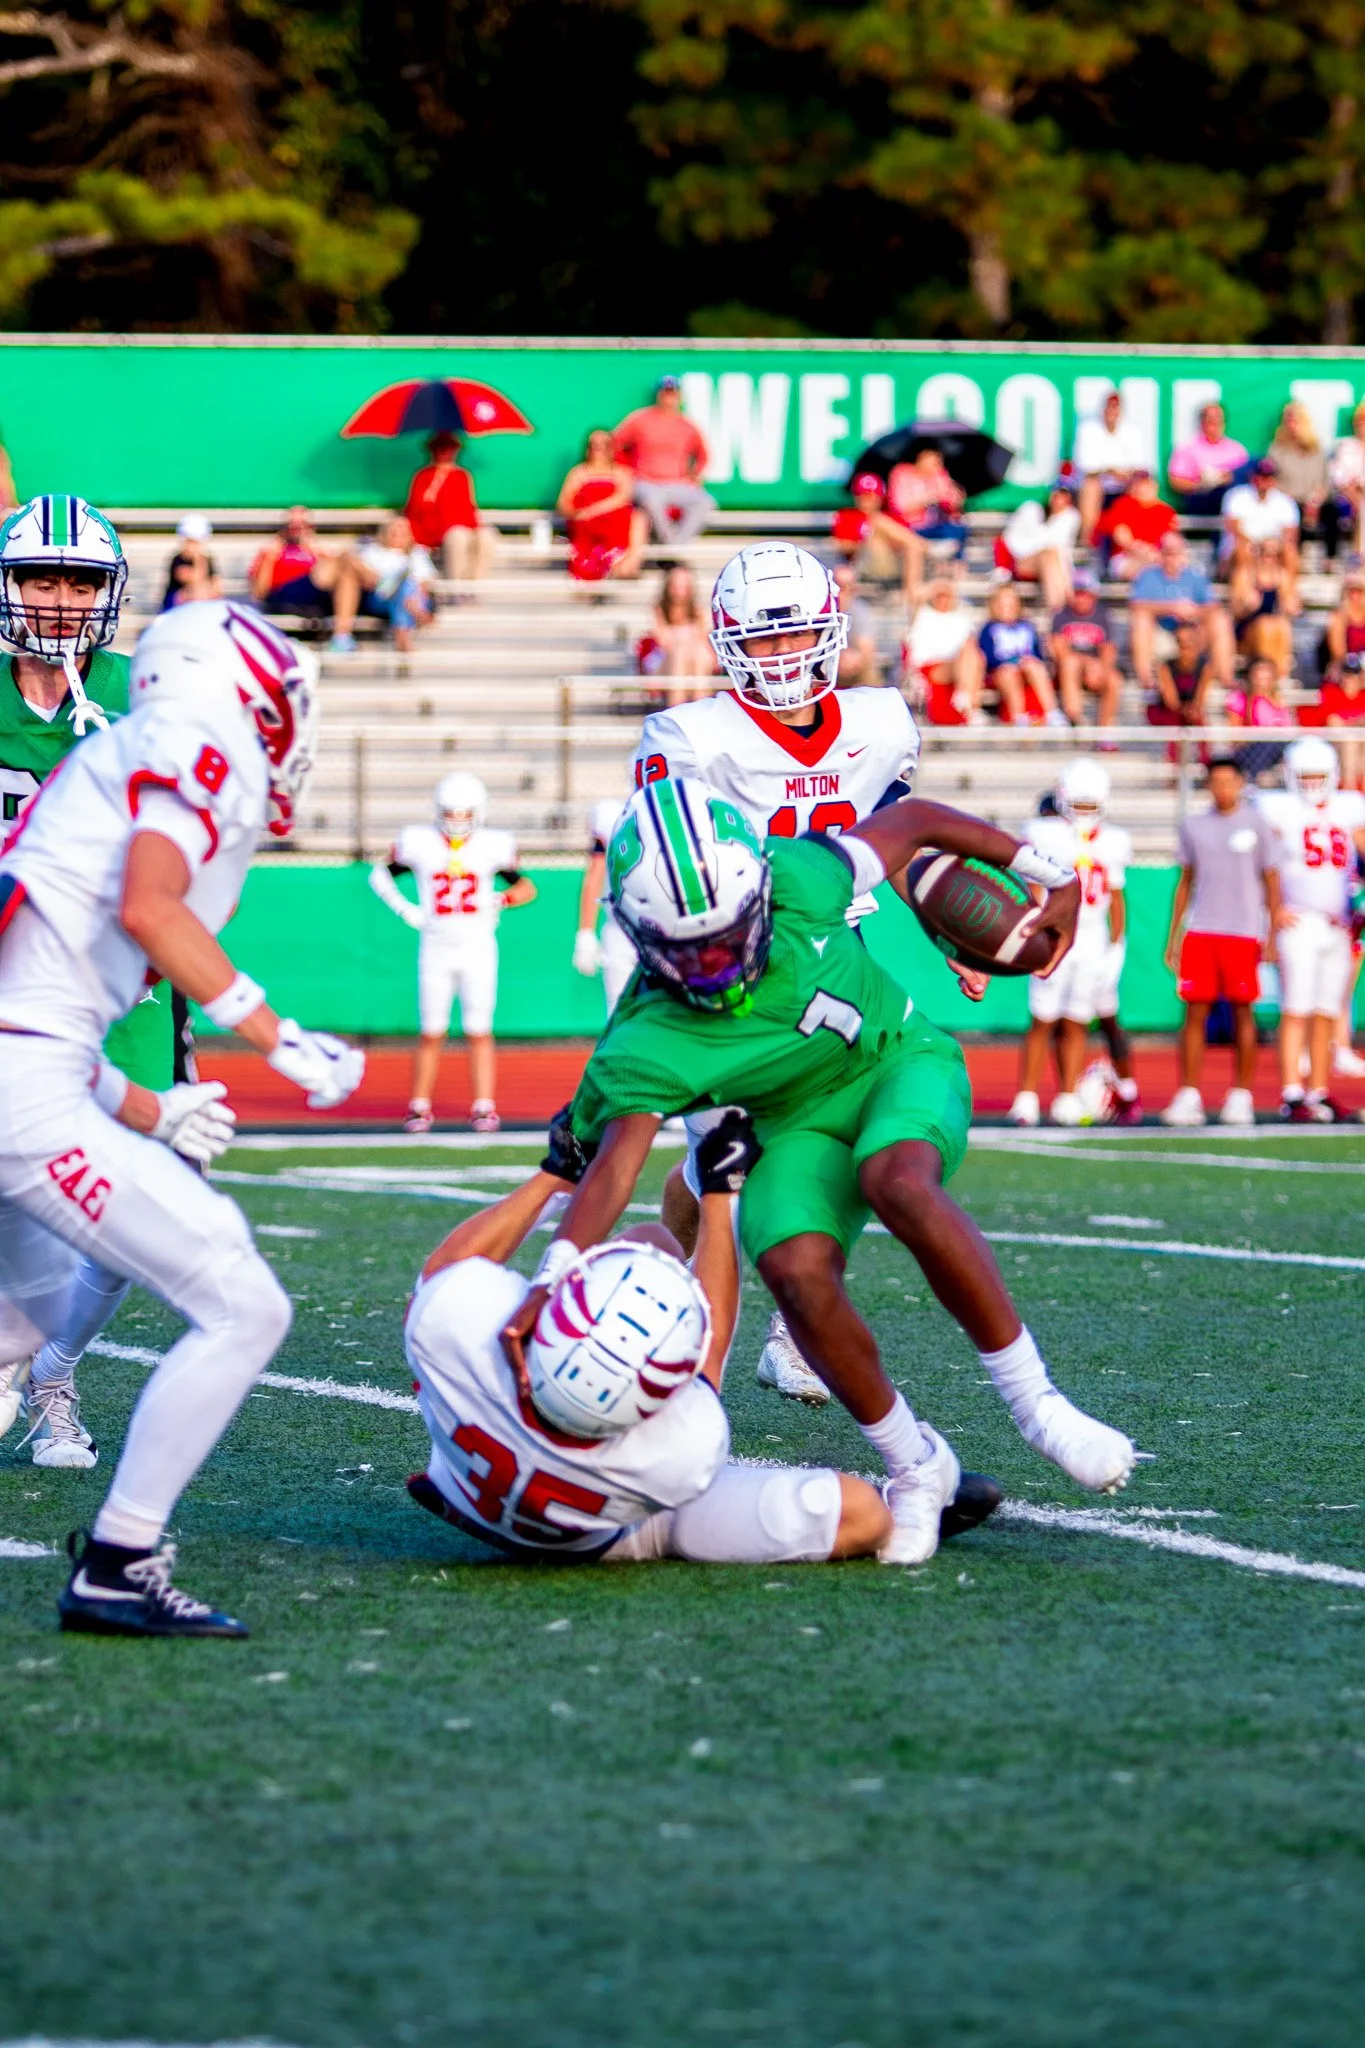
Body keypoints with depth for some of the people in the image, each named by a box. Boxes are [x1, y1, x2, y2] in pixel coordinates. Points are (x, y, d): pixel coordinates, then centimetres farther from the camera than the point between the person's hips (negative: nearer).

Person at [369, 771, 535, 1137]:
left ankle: (484, 1108, 2)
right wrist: (406, 910, -1)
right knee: (431, 1033, 2)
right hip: (436, 948, 0)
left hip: (478, 946, 0)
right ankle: (419, 1108, 10)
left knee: (479, 1031, -1)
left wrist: (501, 901, -12)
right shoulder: (420, 843, -2)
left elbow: (526, 887, 6)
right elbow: (381, 875, 10)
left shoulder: (492, 847, -2)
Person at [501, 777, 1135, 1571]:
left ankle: (1037, 1402, -24)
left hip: (902, 1064, -1)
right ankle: (916, 1466, -4)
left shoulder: (797, 882, -28)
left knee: (899, 1184, -34)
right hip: (799, 1125, 1)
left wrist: (1049, 874, 0)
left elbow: (914, 820, -11)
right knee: (797, 1273, -26)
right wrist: (551, 1281, -53)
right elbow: (613, 1164, -35)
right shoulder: (645, 1048, -27)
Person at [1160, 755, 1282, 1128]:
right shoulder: (1194, 825, 10)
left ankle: (1241, 1097, 7)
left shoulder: (1257, 824, 2)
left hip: (1243, 933, -2)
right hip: (1200, 930, 2)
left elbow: (1271, 881, 3)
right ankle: (1188, 1097, 1)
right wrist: (1173, 936, 14)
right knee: (1194, 1012, -1)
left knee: (1242, 1013, 1)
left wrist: (1274, 933, -3)